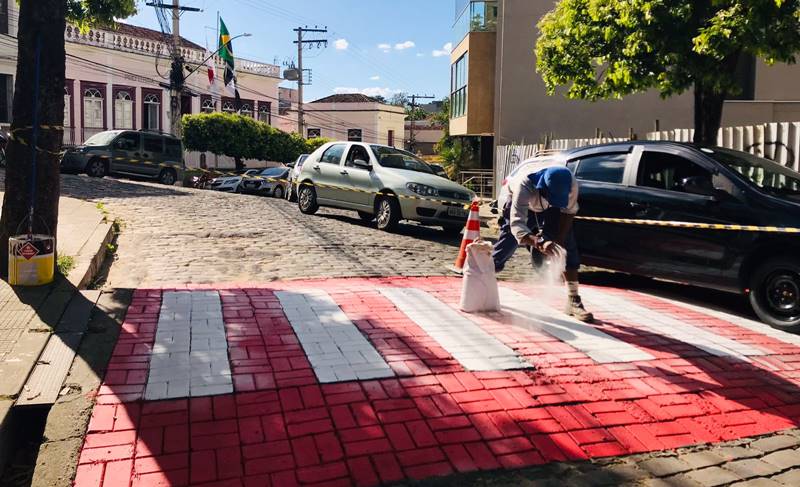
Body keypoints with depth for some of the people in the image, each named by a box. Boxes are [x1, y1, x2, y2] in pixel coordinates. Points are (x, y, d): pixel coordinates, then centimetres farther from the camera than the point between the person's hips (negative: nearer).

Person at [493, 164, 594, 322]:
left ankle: (574, 300, -4)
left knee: (568, 247, -10)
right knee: (505, 247, -7)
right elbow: (516, 224, -50)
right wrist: (540, 243, -65)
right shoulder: (524, 186, -44)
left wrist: (559, 239, -23)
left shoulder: (570, 184, -34)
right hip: (520, 207, -2)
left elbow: (568, 212, -14)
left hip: (550, 211, 3)